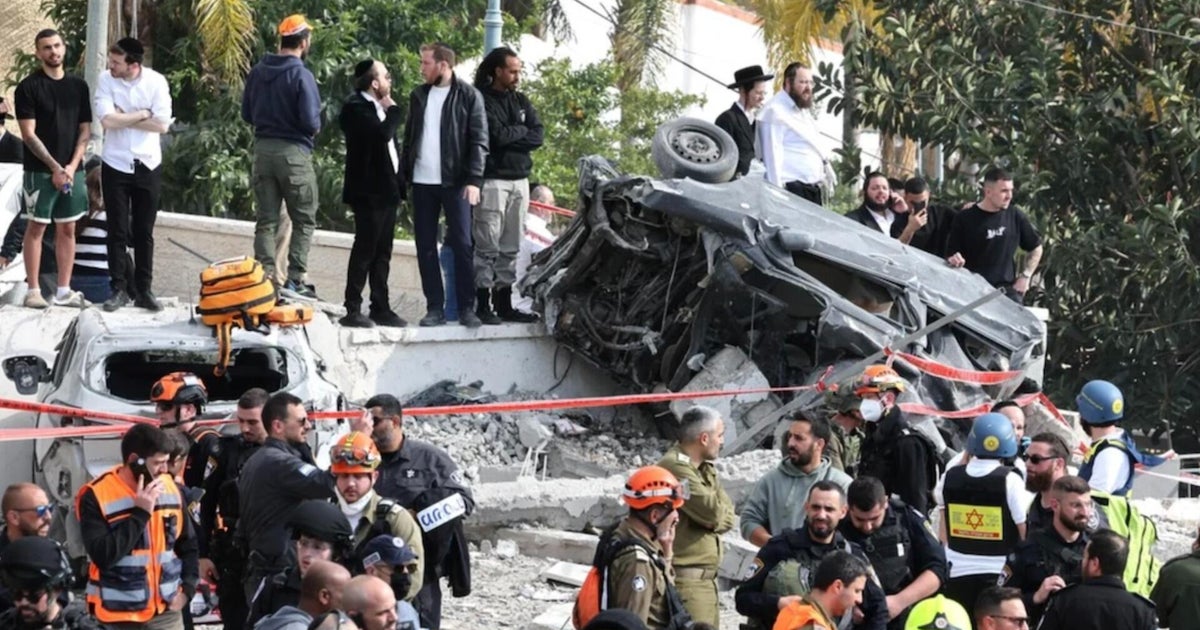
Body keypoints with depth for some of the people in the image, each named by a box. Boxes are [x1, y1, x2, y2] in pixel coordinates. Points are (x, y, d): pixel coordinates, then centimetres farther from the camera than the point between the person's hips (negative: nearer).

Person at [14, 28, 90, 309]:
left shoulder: (78, 86, 8)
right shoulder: (29, 87, -5)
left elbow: (85, 131, 8)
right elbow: (29, 135, -9)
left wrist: (72, 165, -6)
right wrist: (54, 167, -14)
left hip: (72, 170, 4)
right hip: (40, 170, -4)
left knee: (67, 228, 6)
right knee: (37, 226, -2)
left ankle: (64, 291, 10)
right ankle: (33, 290, 1)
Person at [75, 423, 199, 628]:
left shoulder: (170, 488, 6)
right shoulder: (96, 496, -12)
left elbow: (188, 545, 17)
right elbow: (103, 555, -21)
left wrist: (187, 588, 2)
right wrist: (140, 514, -20)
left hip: (167, 613, 5)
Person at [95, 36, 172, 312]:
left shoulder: (156, 82, -9)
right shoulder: (106, 79, -8)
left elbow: (162, 124, -14)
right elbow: (107, 119, -17)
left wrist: (123, 119, -13)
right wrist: (142, 115, -11)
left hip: (148, 165, 0)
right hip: (116, 165, 0)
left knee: (144, 232, 6)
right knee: (118, 231, 3)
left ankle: (143, 290, 12)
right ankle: (119, 289, 9)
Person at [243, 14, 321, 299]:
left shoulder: (257, 72, 4)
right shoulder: (301, 75, -15)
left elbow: (246, 113, 10)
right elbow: (311, 121, -18)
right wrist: (315, 127, 3)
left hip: (263, 148, 5)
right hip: (294, 151, -5)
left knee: (266, 220, 9)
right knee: (303, 221, 5)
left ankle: (264, 279, 4)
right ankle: (295, 280, -2)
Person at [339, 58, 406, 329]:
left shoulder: (379, 107, 16)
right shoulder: (356, 107, -12)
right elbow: (382, 133, -26)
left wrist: (399, 181, 15)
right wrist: (394, 111, -8)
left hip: (387, 191, 9)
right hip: (369, 191, -9)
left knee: (382, 253, 11)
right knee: (365, 250, -8)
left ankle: (380, 308, 15)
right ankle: (353, 310, -5)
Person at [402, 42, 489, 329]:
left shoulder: (468, 96, -3)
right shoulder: (418, 96, 12)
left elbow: (479, 141, -7)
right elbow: (409, 137, 16)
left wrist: (473, 180, -15)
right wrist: (404, 174, 7)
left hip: (455, 182, -5)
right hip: (423, 183, 5)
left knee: (462, 245, -5)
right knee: (425, 247, 4)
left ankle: (467, 308, -1)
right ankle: (435, 307, 9)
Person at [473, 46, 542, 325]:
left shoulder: (521, 102, 16)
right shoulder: (482, 101, -5)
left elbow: (538, 136, 6)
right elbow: (497, 134, -16)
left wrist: (509, 137, -7)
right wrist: (522, 130, 0)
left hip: (520, 181, 7)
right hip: (493, 181, -7)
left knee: (510, 249, 7)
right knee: (487, 247, -7)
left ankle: (504, 304, 11)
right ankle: (483, 304, -6)